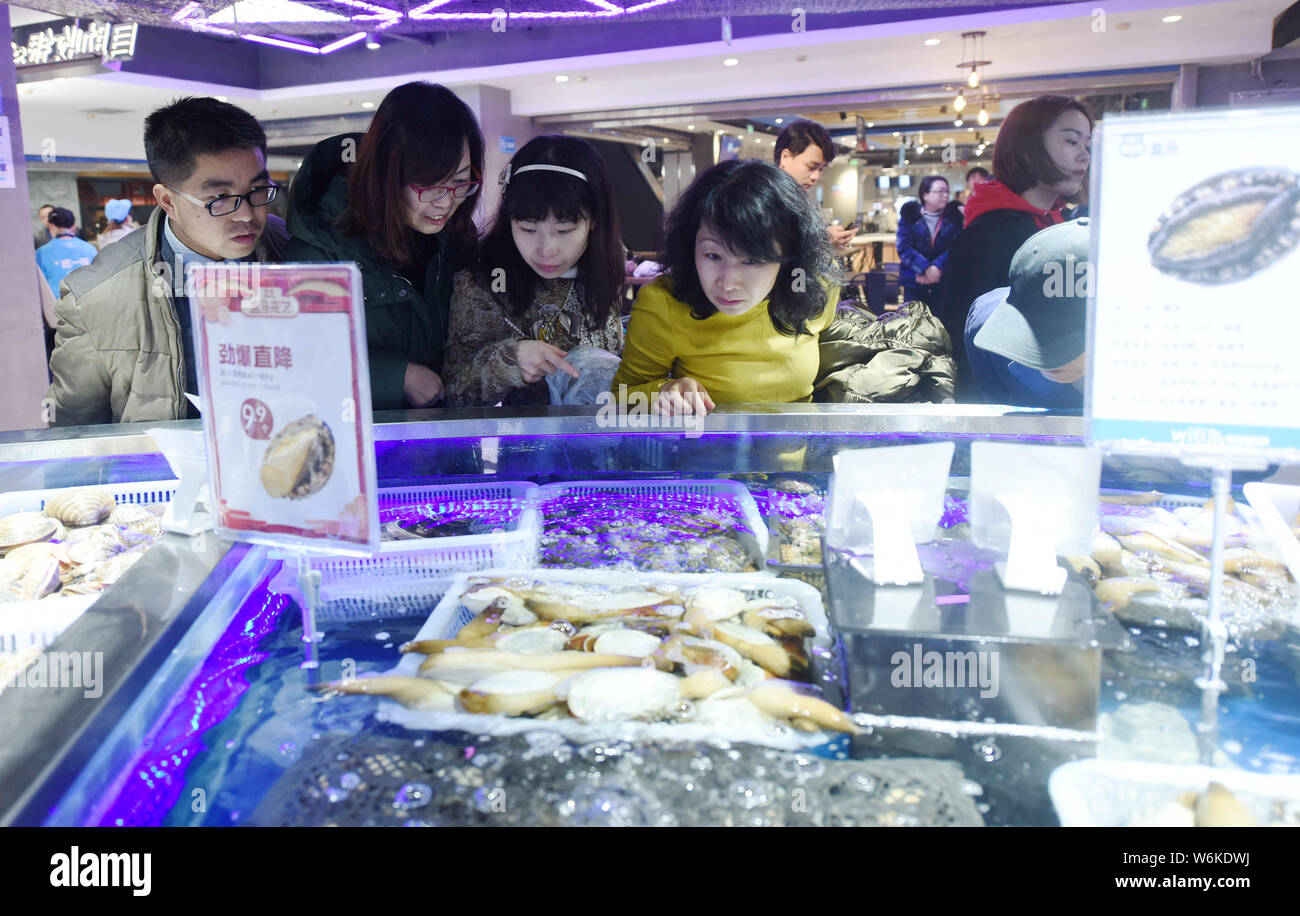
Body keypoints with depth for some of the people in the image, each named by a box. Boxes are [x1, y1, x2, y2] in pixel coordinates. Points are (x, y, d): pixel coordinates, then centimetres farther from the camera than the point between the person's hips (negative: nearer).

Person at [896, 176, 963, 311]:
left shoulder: (953, 217, 8)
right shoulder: (909, 216, 5)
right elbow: (904, 248, -7)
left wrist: (938, 267, -19)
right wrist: (925, 268, -19)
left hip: (944, 283, 1)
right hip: (914, 284, -1)